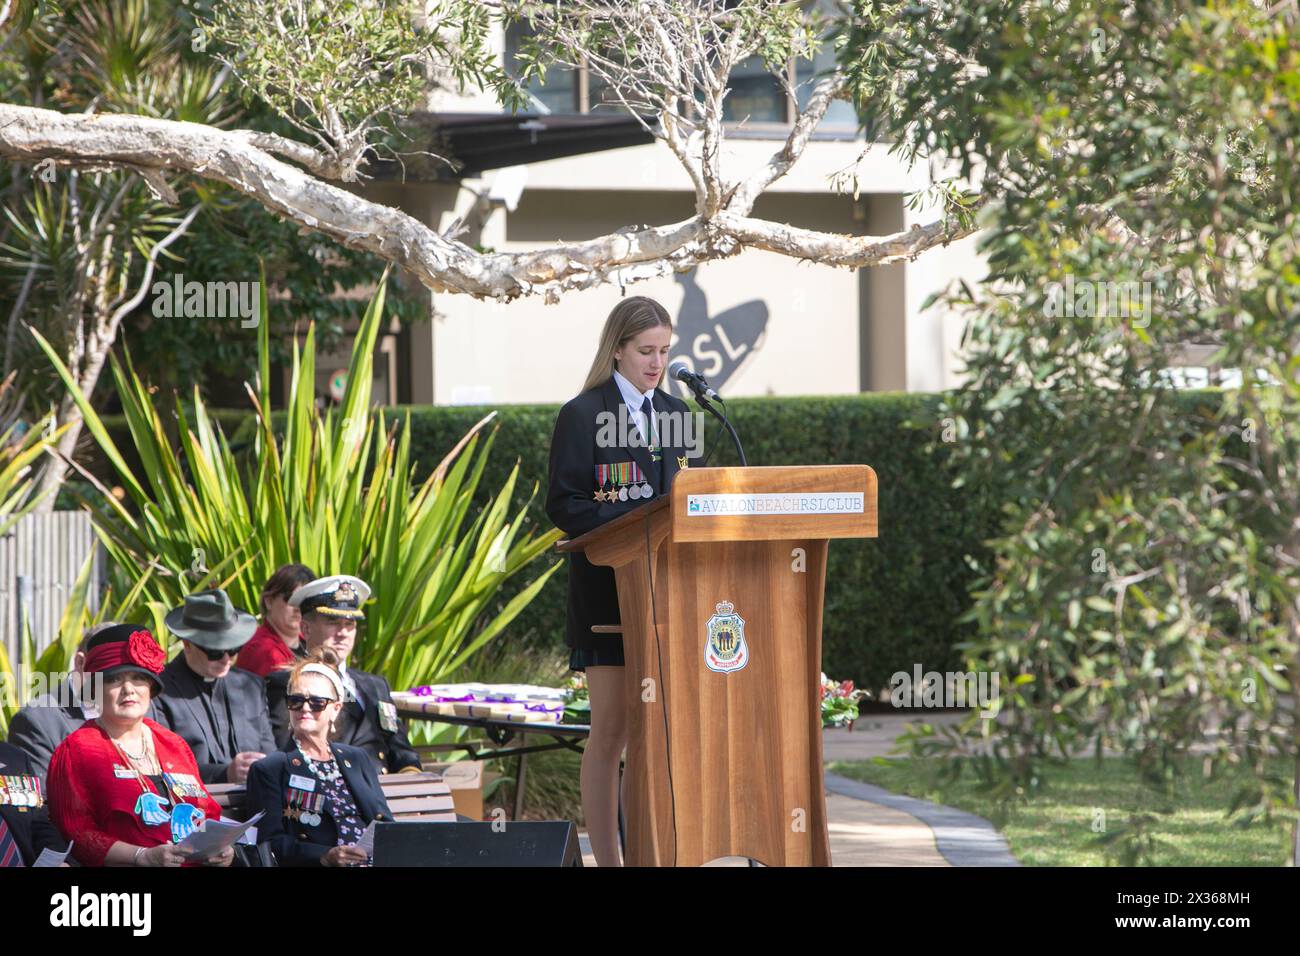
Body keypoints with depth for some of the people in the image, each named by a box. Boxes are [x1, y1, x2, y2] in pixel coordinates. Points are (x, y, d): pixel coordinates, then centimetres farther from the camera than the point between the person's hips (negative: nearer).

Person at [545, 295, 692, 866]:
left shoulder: (675, 413, 15)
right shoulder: (582, 416, -2)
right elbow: (563, 504, -8)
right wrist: (637, 523, -20)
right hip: (607, 590, -5)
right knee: (611, 731, -2)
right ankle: (606, 858, 1)